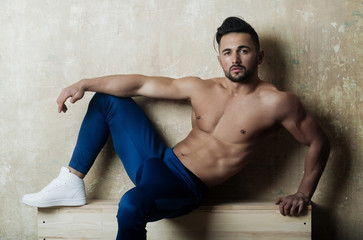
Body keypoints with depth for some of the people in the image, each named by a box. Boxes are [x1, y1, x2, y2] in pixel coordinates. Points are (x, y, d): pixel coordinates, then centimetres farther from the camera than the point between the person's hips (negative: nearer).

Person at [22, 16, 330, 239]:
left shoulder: (276, 102, -8)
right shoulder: (201, 88, 5)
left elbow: (319, 143, 0)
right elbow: (141, 84, 5)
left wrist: (303, 194, -5)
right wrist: (84, 84, 0)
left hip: (185, 188, -6)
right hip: (157, 161, 7)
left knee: (132, 205, -40)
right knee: (107, 100, 10)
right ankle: (72, 184, 6)